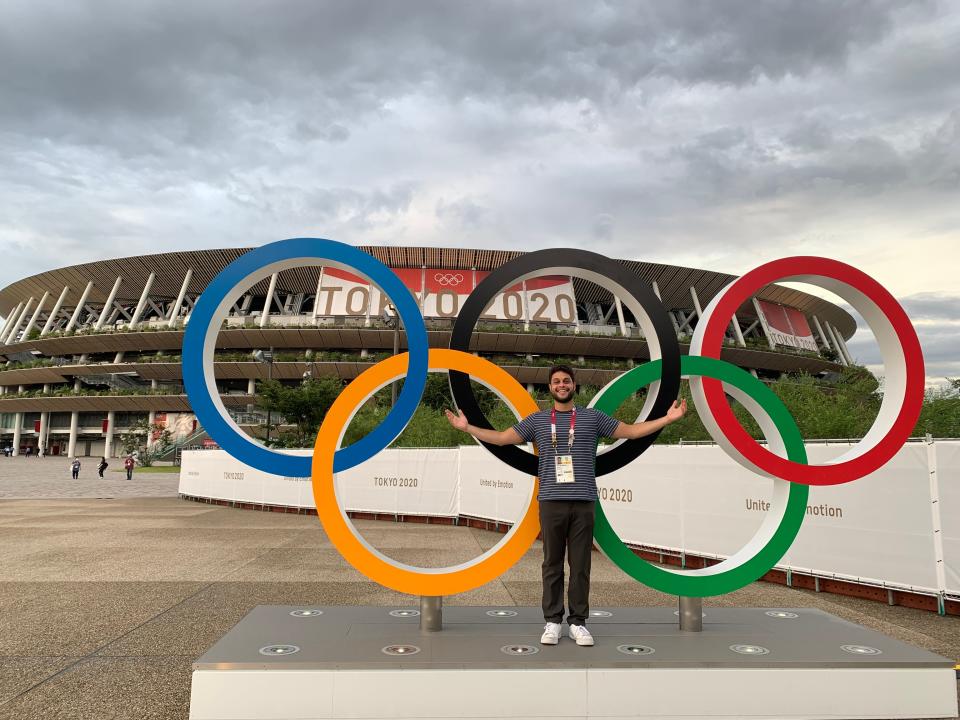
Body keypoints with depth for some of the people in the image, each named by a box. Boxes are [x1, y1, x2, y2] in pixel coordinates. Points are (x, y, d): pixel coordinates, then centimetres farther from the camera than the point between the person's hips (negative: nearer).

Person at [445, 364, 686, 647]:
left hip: (583, 502, 0)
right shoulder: (537, 420, 9)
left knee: (580, 565, 4)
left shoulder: (592, 417, 8)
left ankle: (578, 622, 13)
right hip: (551, 502, 0)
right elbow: (501, 438, 10)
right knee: (552, 564, 6)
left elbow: (632, 431, 9)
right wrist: (467, 427, 3)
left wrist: (667, 418, 1)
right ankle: (552, 621, 14)